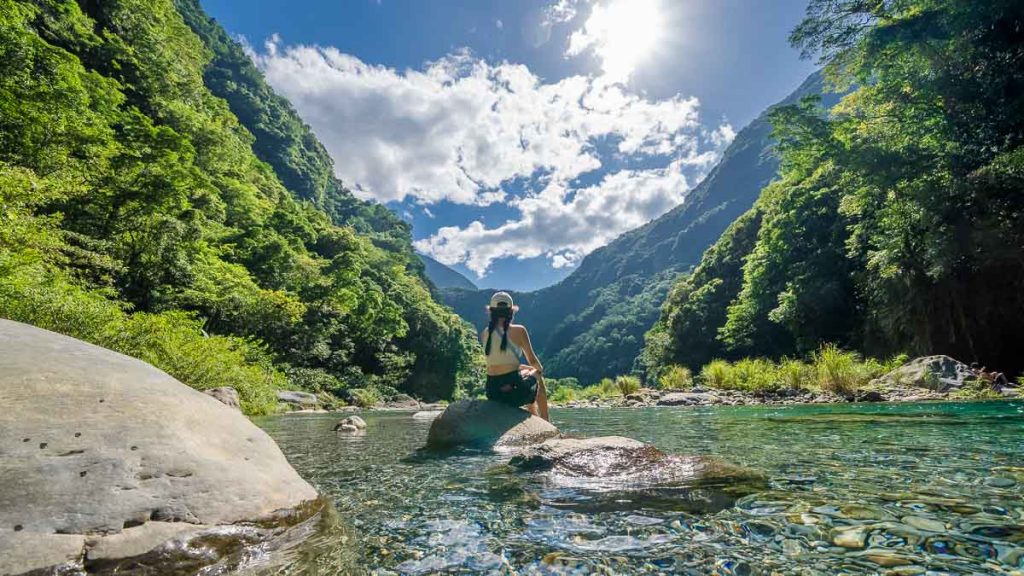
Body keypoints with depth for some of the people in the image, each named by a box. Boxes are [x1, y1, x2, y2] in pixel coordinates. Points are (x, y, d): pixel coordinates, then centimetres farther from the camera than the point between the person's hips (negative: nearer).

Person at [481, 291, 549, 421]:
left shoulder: (484, 334, 6)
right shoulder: (518, 330, -8)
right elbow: (532, 360, 2)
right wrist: (540, 369, 25)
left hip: (492, 392, 5)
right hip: (514, 390, -5)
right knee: (538, 378, 28)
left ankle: (535, 418, 47)